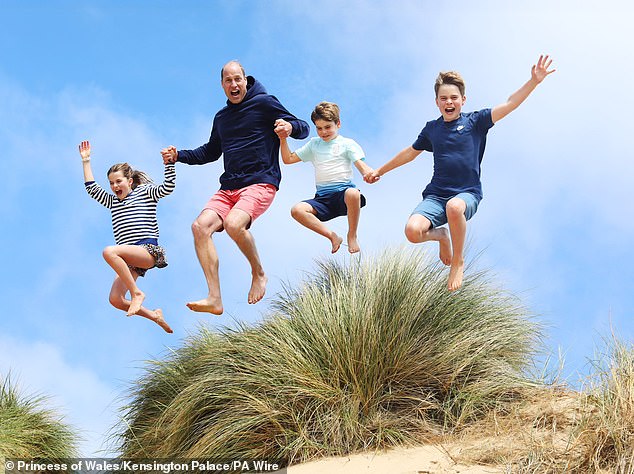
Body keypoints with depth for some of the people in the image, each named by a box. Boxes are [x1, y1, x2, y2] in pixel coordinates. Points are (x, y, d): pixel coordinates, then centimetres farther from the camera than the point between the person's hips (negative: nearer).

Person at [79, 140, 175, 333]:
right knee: (115, 300, -10)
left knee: (109, 251, -33)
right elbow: (92, 188, 21)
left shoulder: (145, 192, 10)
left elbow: (168, 187, -4)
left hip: (148, 251, -7)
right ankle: (154, 316, 8)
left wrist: (169, 163, -15)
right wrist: (86, 161, 20)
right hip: (130, 259, 7)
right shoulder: (112, 201, 27)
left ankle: (136, 293, -26)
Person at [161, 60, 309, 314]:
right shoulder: (221, 117, 22)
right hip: (228, 187, 6)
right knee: (201, 226, -19)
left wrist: (290, 127, -23)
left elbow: (303, 128, 1)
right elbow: (211, 151, 35)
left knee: (234, 224, -33)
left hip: (260, 182, -6)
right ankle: (214, 299, -21)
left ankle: (258, 274, -6)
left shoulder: (264, 103, 3)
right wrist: (178, 156, 21)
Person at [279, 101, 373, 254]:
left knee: (353, 194, -41)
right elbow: (288, 159, 23)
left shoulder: (347, 144, 10)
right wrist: (283, 139, 8)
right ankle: (332, 236, -15)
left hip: (343, 191, -3)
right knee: (297, 210, -25)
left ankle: (352, 235, -16)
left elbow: (361, 165, -3)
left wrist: (370, 173, -28)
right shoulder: (314, 144, 23)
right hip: (322, 197, 4)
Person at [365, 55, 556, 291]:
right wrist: (380, 171, 37)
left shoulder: (475, 121, 3)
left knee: (454, 207, -42)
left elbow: (509, 104, -8)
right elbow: (410, 152, 28)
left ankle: (459, 262, -13)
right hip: (436, 194, 3)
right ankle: (441, 235, 13)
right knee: (413, 231, -27)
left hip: (468, 193, -3)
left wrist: (534, 82, -22)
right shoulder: (432, 128, 12)